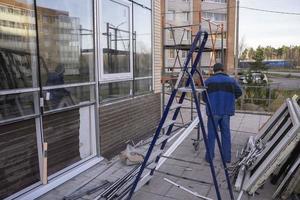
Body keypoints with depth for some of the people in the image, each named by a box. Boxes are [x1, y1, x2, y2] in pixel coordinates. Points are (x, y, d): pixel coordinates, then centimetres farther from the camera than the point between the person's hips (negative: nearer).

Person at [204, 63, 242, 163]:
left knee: (211, 134, 7)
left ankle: (209, 157, 12)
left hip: (213, 111, -2)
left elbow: (204, 98, 1)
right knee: (226, 134, 12)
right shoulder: (231, 80, 6)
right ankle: (227, 157, 19)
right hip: (226, 112, 2)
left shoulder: (208, 81, 0)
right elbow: (239, 92, 3)